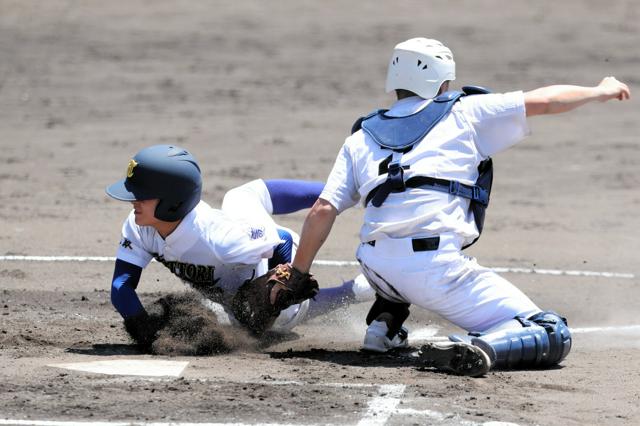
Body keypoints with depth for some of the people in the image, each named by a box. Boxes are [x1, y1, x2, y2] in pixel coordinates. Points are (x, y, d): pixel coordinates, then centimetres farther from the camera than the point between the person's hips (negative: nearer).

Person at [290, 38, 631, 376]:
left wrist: (297, 273, 16)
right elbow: (543, 101, 16)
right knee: (553, 336, -1)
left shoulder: (361, 137, 19)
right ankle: (480, 349, -29)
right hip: (434, 268, -5)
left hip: (375, 268, 5)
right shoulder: (463, 113, 11)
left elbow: (323, 210, 9)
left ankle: (384, 322, 20)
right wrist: (600, 92, 33)